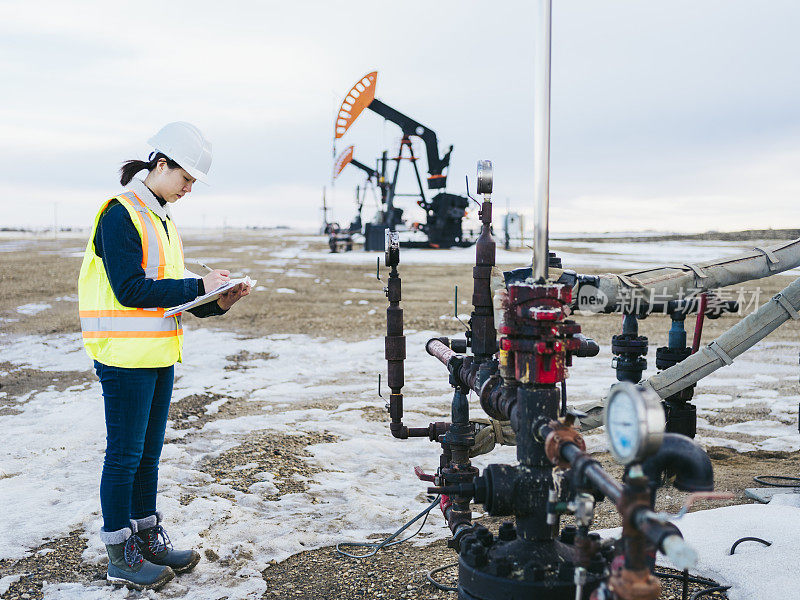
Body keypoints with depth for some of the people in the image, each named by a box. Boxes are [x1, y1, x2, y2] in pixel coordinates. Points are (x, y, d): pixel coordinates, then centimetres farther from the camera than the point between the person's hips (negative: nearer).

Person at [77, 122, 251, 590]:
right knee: (125, 455, 1)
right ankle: (121, 556, 13)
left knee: (148, 452, 16)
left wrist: (217, 303, 2)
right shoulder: (120, 215, -12)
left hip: (160, 356, 9)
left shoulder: (162, 219, 16)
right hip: (125, 357, -8)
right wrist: (198, 286, -19)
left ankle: (147, 538, 28)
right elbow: (131, 290, -21)